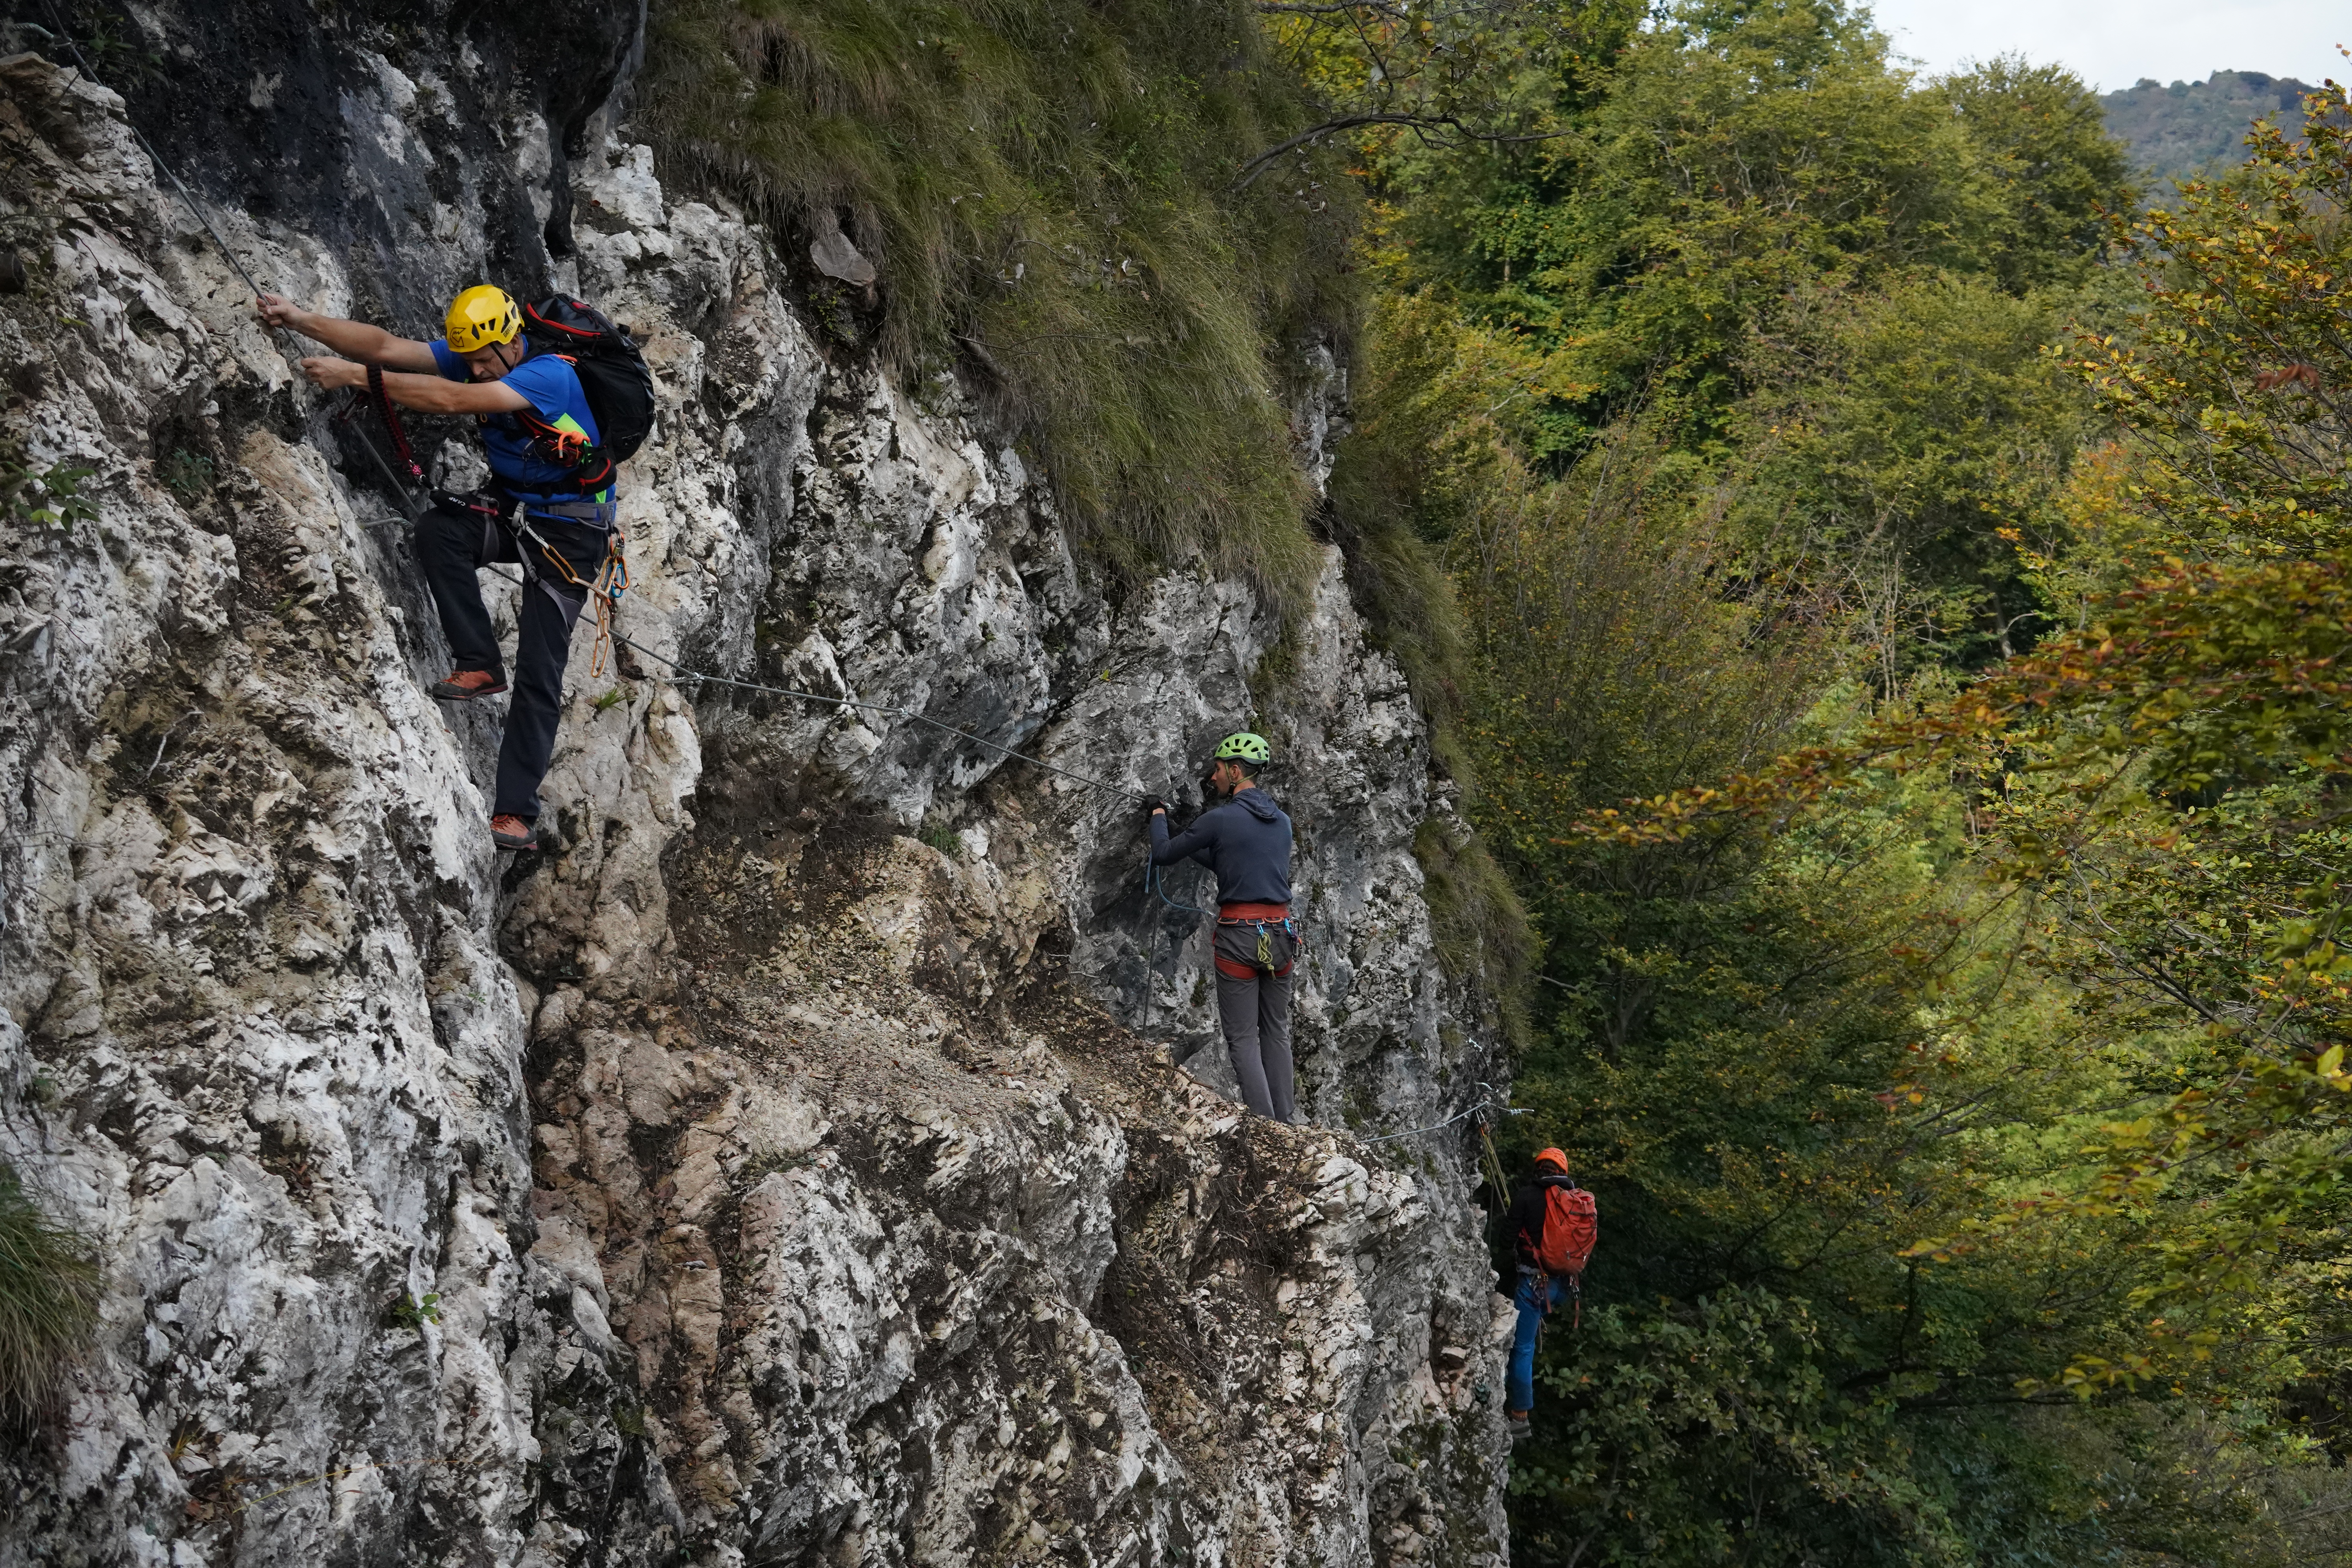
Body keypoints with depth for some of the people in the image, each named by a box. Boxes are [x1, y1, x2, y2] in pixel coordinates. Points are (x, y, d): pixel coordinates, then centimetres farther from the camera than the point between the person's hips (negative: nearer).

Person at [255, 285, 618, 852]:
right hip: (514, 509, 7)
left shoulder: (550, 375, -27)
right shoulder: (475, 355, -4)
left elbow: (451, 401, -36)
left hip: (568, 531, -7)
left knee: (539, 673, -11)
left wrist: (358, 376, -36)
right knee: (437, 528, -25)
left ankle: (517, 813, -11)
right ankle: (480, 666, -13)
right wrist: (301, 320, -22)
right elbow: (387, 347, -11)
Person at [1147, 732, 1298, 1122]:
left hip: (1238, 935, -6)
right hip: (1281, 934, 6)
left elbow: (1163, 855, 1)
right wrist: (1195, 848, 30)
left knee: (1243, 1037, 0)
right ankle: (1285, 1121, 16)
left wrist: (1159, 817, 19)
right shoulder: (1282, 822, 10)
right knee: (1276, 1031, 16)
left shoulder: (1220, 820, -10)